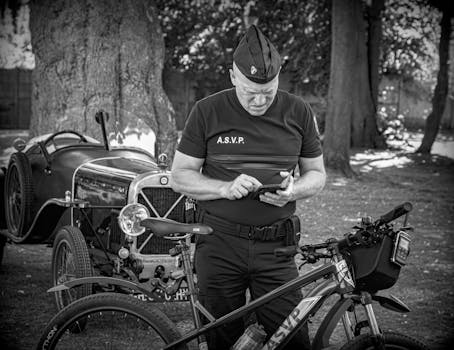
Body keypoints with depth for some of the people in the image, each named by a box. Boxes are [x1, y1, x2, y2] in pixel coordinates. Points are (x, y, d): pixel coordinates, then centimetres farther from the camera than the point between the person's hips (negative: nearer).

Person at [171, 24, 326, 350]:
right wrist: (226, 188, -16)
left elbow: (317, 174, 12)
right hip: (219, 246, 0)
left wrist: (293, 190, -11)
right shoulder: (208, 112, -2)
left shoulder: (298, 113, 2)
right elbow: (180, 176, 1)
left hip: (275, 248, 1)